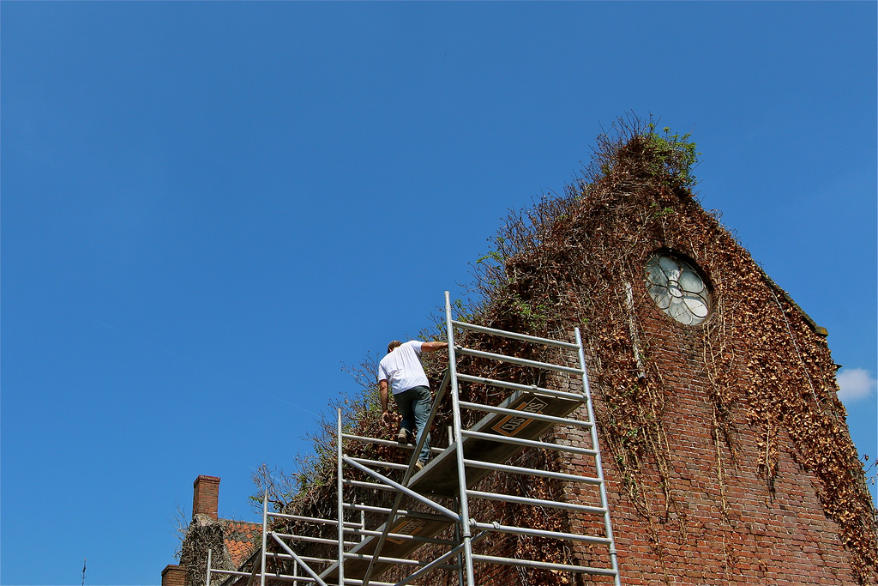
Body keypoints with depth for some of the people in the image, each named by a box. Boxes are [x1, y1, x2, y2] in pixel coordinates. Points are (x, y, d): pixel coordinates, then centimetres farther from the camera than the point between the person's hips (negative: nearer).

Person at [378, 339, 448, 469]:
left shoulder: (384, 361, 29)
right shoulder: (410, 345, 28)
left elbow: (383, 386, 16)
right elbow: (430, 346, 8)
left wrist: (384, 410, 13)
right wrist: (447, 344, 21)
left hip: (399, 391, 2)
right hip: (419, 385, -2)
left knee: (408, 417, 29)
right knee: (423, 424, -7)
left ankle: (404, 431, -2)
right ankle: (421, 460, -24)